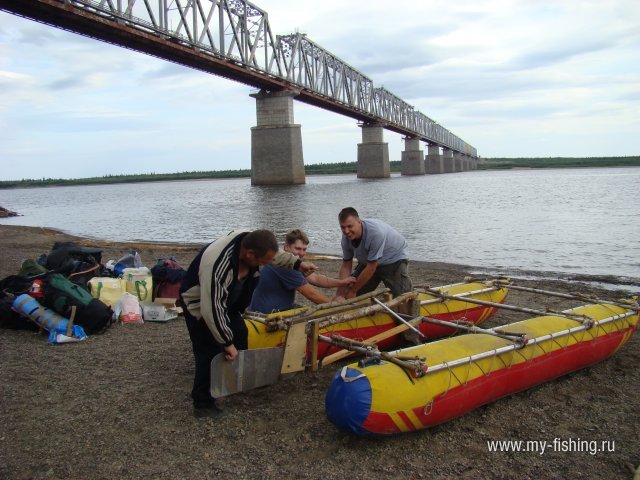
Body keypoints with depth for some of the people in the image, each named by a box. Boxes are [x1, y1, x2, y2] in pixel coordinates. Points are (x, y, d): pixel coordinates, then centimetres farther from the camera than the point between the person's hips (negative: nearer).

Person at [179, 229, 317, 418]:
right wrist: (227, 343, -31)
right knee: (211, 352, -11)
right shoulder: (218, 266, -44)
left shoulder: (250, 240, -21)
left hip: (225, 299, 8)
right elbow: (211, 309, -39)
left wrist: (298, 263, 6)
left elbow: (274, 253, 4)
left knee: (240, 334, 12)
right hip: (200, 303, -8)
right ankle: (202, 404, 5)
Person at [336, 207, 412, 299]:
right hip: (368, 261, 6)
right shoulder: (347, 237, -17)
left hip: (394, 258, -6)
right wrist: (340, 295, -17)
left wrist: (353, 291, -22)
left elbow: (371, 268, -31)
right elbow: (346, 266, -9)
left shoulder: (375, 233, -38)